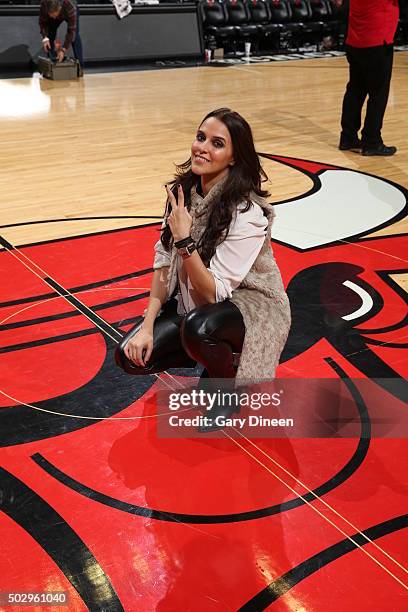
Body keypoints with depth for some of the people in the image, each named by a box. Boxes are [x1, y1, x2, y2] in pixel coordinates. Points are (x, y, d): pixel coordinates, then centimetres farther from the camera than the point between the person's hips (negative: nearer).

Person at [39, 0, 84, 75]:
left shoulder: (71, 7, -46)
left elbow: (71, 31, -41)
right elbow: (43, 22, -23)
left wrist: (63, 50, -45)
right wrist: (45, 37, -39)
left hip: (69, 13, -3)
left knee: (75, 36, -20)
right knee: (50, 36, -9)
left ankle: (79, 66, -18)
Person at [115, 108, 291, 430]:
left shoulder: (247, 212, -28)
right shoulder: (183, 190, -8)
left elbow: (214, 292, -27)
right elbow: (164, 259, -2)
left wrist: (185, 239, -36)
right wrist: (148, 324, -10)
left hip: (251, 304, -6)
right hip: (194, 300, 6)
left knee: (198, 327, -38)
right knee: (133, 355, -10)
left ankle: (228, 383, -4)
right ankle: (216, 359, 14)